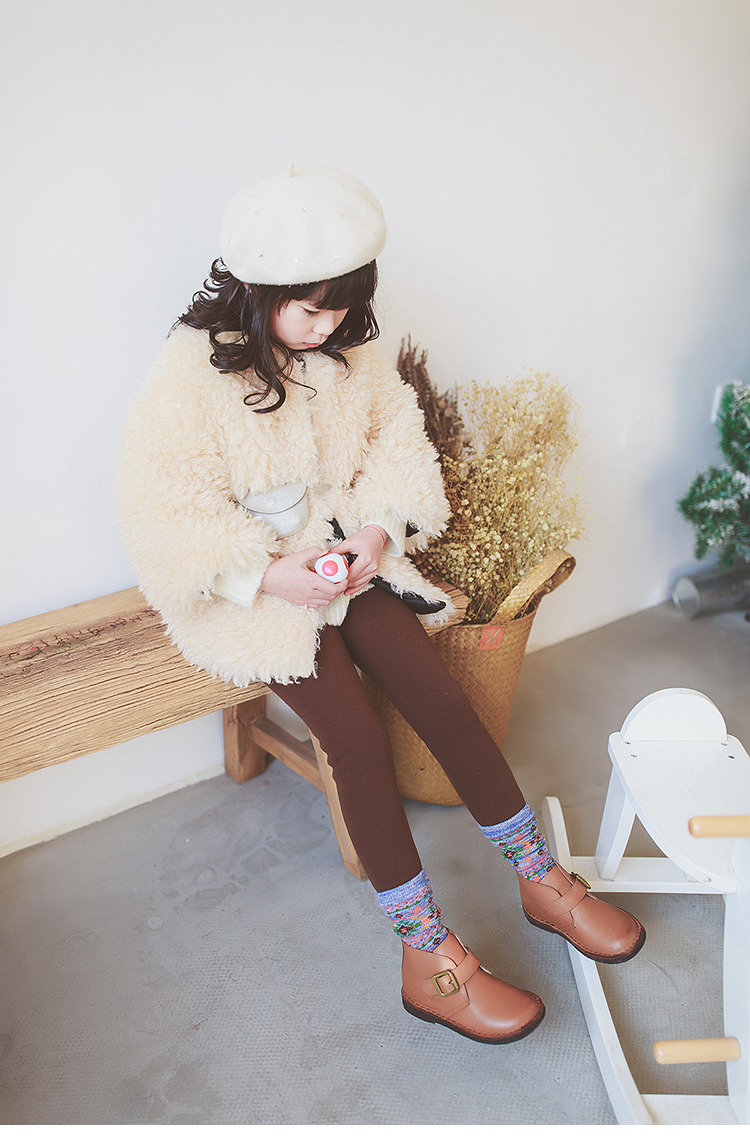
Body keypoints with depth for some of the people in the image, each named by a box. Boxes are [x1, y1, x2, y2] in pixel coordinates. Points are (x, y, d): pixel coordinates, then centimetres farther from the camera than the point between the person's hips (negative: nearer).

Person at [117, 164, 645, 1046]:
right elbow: (164, 513, -16)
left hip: (342, 554, 5)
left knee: (437, 692, -13)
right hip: (249, 584, -4)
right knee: (356, 733, -21)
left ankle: (540, 879, 3)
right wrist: (268, 572, -24)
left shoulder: (349, 351, 2)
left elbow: (395, 440, 7)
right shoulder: (191, 373, -15)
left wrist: (380, 526, -12)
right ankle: (428, 957, -10)